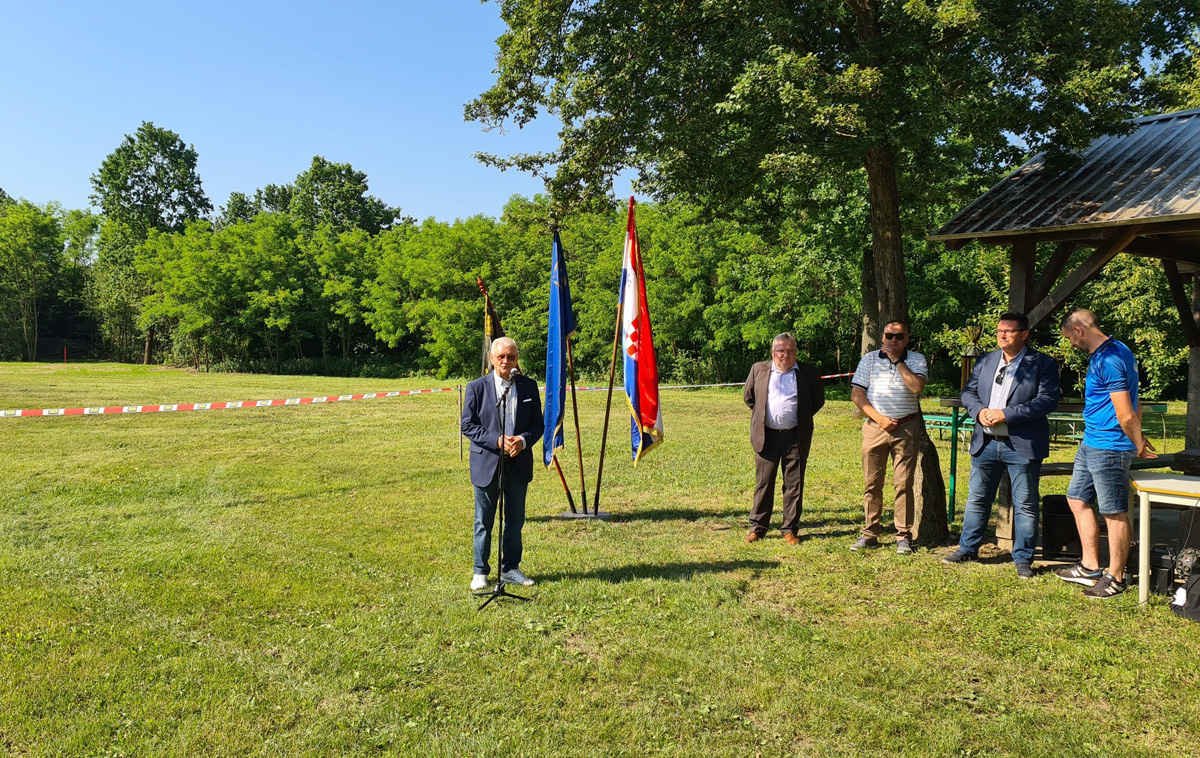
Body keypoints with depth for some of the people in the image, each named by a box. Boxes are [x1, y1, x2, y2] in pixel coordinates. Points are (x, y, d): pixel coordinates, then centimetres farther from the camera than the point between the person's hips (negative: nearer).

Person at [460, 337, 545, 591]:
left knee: (515, 520, 11)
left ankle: (510, 569, 26)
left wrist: (523, 441, -16)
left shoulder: (529, 387, 3)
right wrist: (497, 441, -17)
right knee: (483, 521, 7)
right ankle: (480, 571, 20)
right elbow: (468, 425, -5)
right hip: (486, 463, -2)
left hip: (519, 464, 2)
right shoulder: (476, 387, -3)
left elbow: (537, 424, 5)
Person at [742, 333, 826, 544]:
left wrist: (802, 419, 10)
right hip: (766, 436, 1)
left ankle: (790, 530, 15)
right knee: (763, 483, 5)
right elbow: (748, 396, 17)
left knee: (794, 485, 5)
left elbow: (818, 400, 12)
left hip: (796, 437, 0)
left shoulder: (809, 373, 2)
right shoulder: (758, 369, 6)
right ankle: (757, 527, 15)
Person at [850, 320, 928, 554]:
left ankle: (904, 536, 7)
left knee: (903, 483, -1)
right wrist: (879, 418, -7)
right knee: (872, 482, 4)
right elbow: (856, 394, 2)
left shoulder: (916, 360, 5)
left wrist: (897, 360, -9)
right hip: (874, 427, 2)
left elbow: (917, 386, -14)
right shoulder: (869, 359, 9)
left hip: (906, 428, -1)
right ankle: (870, 534, 12)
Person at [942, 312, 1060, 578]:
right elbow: (968, 392, 12)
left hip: (1022, 445, -4)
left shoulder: (1042, 364, -4)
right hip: (986, 443, 5)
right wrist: (979, 411, -10)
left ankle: (1023, 559, 15)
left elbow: (1048, 399, -14)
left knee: (1025, 505, 4)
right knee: (977, 499, 13)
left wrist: (1007, 414, -20)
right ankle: (967, 548, 25)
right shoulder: (986, 361, 12)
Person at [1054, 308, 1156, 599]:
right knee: (1077, 500, 16)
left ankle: (1116, 578, 13)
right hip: (1091, 444, 11)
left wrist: (1138, 445, -6)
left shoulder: (1109, 360, -21)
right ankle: (1090, 567, 25)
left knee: (1115, 513, 1)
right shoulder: (1110, 352, 13)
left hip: (1109, 449, -11)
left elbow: (1126, 415, -21)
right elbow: (1134, 404, 20)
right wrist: (1138, 438, 18)